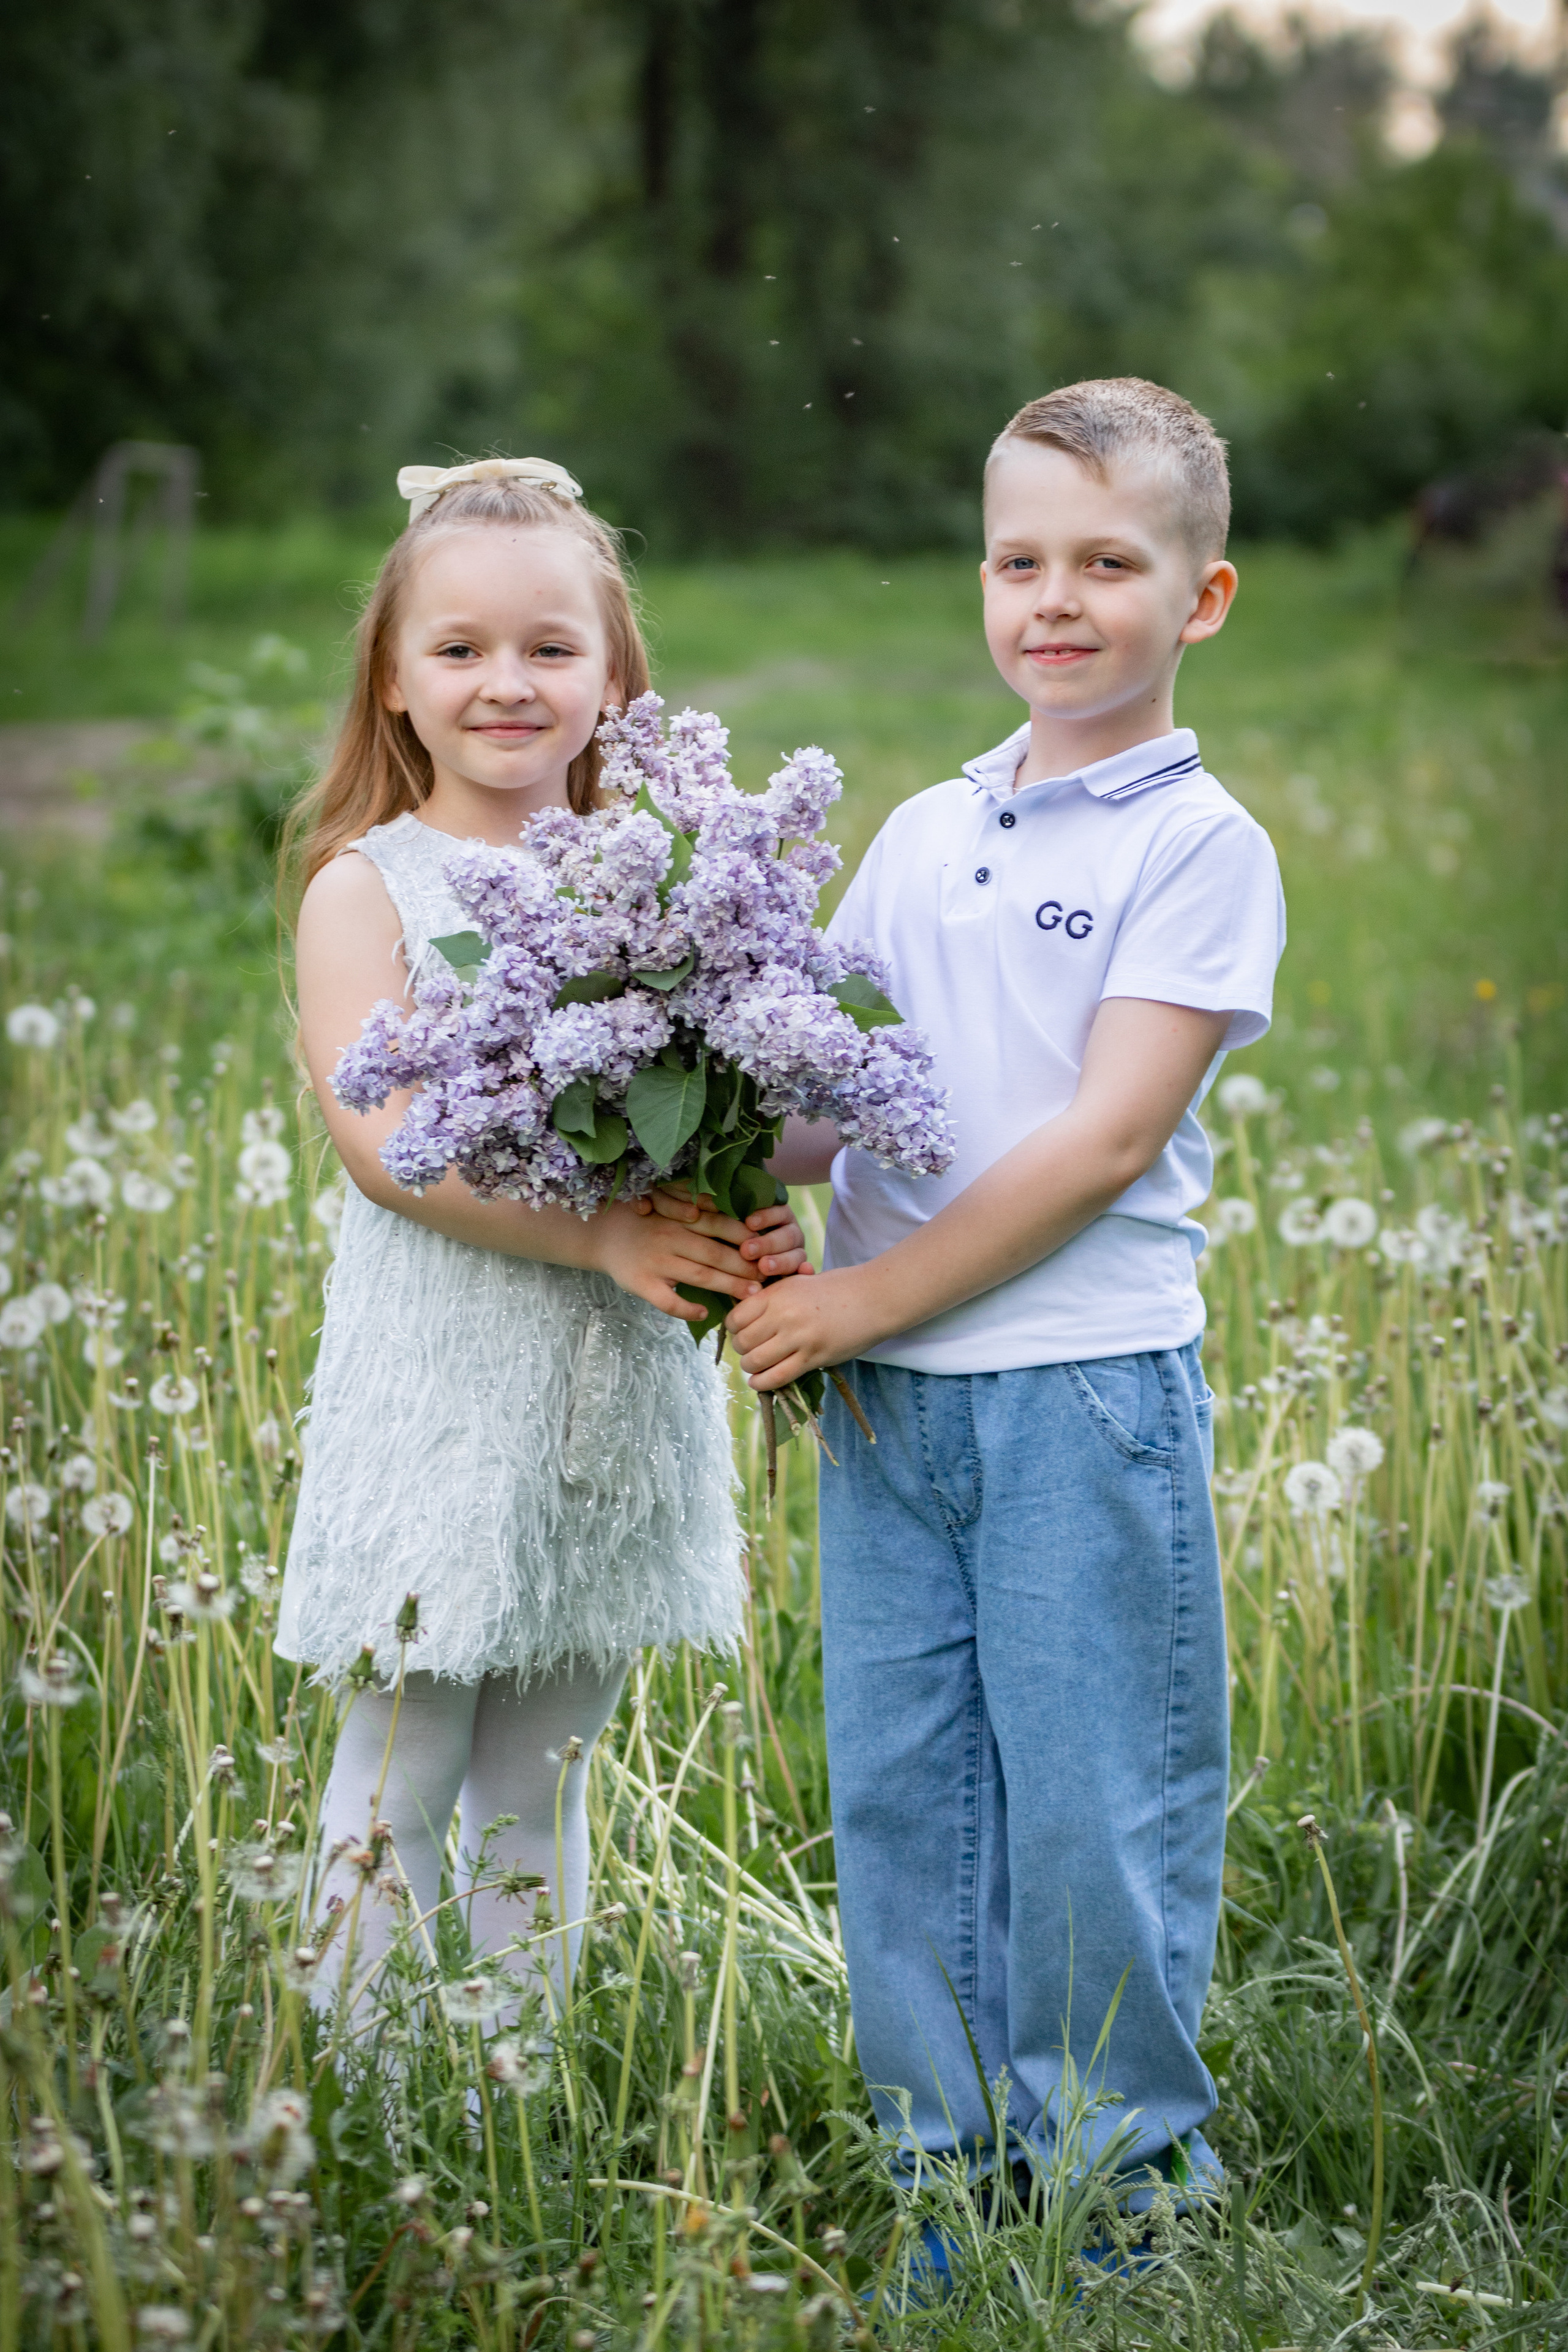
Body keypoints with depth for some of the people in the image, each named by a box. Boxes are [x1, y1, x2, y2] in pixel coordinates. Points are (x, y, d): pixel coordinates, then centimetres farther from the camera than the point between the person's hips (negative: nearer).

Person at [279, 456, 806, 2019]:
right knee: (401, 1775, 1)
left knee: (543, 1779, 13)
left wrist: (747, 1228, -16)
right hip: (438, 1394, -4)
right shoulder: (368, 886, -3)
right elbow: (378, 1138, -15)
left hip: (613, 1398, 4)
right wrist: (599, 1232, -25)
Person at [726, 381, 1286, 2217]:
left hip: (1087, 1391, -5)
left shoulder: (1199, 846, -5)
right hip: (886, 1398, 6)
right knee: (899, 1792, 10)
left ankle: (1120, 2182, 17)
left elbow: (1109, 1139, -13)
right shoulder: (920, 837, 14)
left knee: (1092, 1808, 1)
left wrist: (871, 1297, -15)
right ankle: (939, 2174, 23)